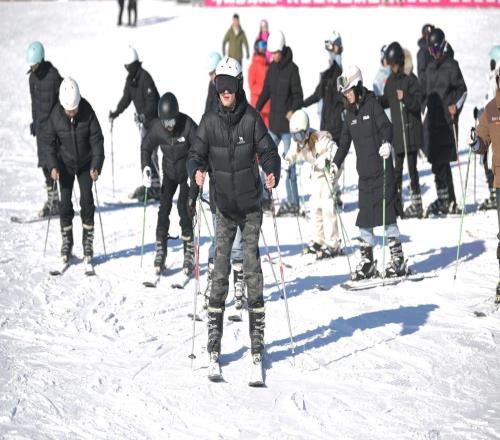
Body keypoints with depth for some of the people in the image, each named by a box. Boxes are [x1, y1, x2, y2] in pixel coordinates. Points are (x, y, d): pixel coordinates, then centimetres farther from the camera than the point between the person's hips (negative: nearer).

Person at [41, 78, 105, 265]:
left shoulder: (87, 113, -21)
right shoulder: (56, 115, -19)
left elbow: (97, 140, -15)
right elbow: (47, 141, -8)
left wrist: (96, 166, -23)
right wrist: (52, 166, -18)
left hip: (85, 163, 0)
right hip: (65, 164, 1)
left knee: (87, 201, -4)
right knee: (65, 202, -1)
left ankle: (88, 241, 6)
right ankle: (66, 241, 11)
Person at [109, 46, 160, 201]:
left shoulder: (145, 78, -19)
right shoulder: (130, 79, 8)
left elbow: (151, 101, -25)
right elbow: (126, 98, 15)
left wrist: (145, 115, -37)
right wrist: (116, 112, 3)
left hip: (152, 117, -9)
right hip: (142, 118, 9)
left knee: (149, 151, -13)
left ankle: (154, 187, -13)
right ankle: (150, 184, 18)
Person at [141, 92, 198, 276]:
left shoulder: (187, 125, -26)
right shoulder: (156, 127, -15)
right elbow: (146, 147, 2)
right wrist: (146, 168, -9)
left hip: (187, 171, -3)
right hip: (169, 172, 3)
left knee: (184, 207, -12)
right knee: (164, 208, -5)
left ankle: (189, 253, -5)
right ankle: (160, 251, 0)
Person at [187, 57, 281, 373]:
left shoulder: (252, 119, -3)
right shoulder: (210, 121, -1)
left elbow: (268, 151, -1)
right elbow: (197, 155, -2)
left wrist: (272, 173, -21)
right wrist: (197, 171, -24)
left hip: (251, 205, -1)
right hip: (224, 206, 1)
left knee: (252, 264, -2)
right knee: (220, 266, -2)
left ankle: (257, 334, 3)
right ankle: (215, 334, 3)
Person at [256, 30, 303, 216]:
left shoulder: (292, 69, -9)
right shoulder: (271, 68, 10)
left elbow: (298, 95, -11)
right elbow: (266, 92, 16)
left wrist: (293, 110, -27)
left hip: (287, 123, -7)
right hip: (273, 122, 7)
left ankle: (293, 202, 4)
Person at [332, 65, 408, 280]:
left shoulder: (372, 104, -5)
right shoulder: (350, 113, 15)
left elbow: (386, 126, -18)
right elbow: (345, 141, 24)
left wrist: (387, 142, -36)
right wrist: (336, 163, 19)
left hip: (381, 169, -7)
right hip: (364, 172, 7)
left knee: (387, 212, -7)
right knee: (364, 217, 6)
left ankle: (398, 258, -2)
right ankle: (367, 261, 12)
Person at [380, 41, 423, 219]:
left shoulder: (410, 79, -10)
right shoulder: (390, 80, 12)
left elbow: (418, 103, -17)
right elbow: (386, 101, 21)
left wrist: (405, 98, -33)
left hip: (411, 129, -7)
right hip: (397, 131, 7)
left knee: (412, 166, -5)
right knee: (398, 168, 11)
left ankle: (417, 203, -1)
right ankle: (397, 203, 18)